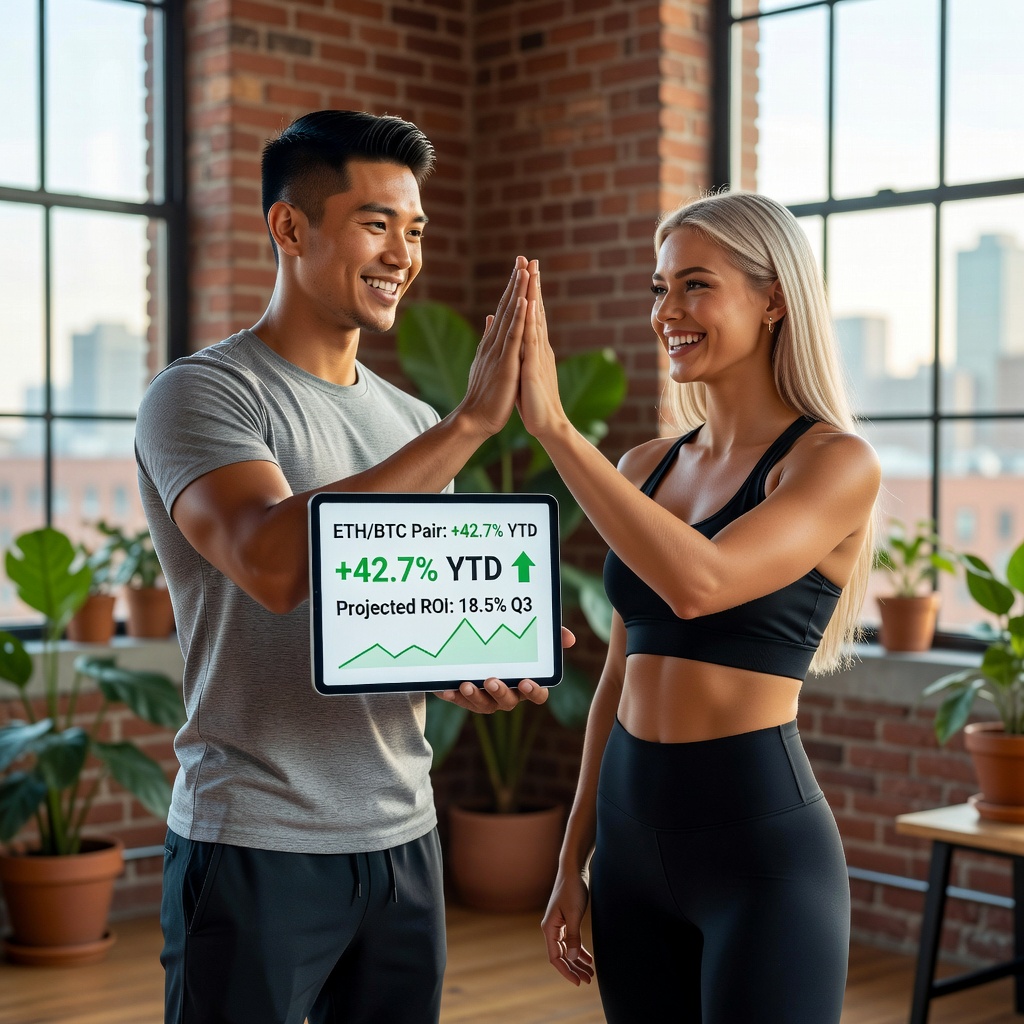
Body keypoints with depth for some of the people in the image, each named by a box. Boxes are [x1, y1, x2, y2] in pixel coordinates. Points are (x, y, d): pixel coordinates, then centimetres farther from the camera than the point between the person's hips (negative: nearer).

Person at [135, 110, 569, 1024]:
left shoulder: (413, 424, 11)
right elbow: (273, 563, -28)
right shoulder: (202, 394, -9)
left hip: (403, 837, 6)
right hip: (255, 845, -6)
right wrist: (469, 424, -28)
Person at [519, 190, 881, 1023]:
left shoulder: (836, 461, -9)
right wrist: (574, 861, 14)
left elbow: (699, 584, -27)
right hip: (634, 837, 6)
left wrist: (554, 427, -25)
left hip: (761, 840, -6)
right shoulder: (645, 468, 9)